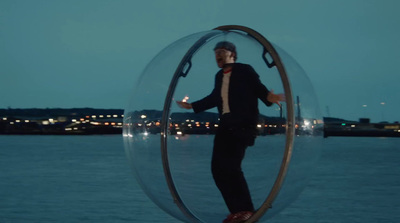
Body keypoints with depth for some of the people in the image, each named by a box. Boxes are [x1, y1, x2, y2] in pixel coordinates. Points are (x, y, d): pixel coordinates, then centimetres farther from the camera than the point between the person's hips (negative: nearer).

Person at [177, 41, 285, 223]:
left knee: (231, 167, -17)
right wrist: (191, 106, 35)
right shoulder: (219, 76, 17)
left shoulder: (245, 70, -1)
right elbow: (214, 98, 28)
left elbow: (258, 89, -9)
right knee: (218, 167, 1)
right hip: (225, 125, 7)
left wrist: (269, 96, -31)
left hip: (242, 125, -7)